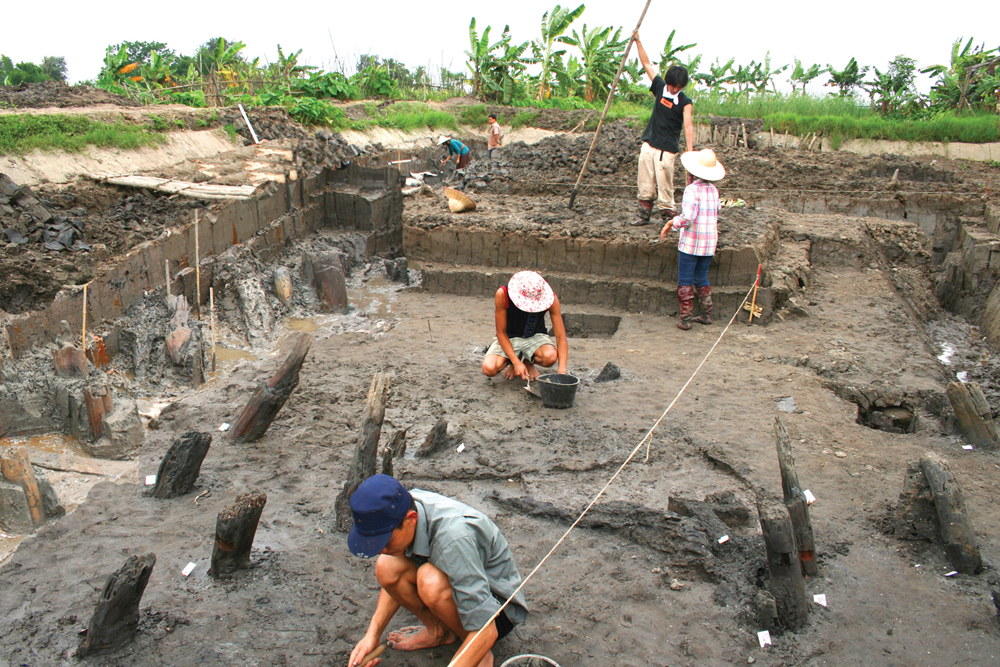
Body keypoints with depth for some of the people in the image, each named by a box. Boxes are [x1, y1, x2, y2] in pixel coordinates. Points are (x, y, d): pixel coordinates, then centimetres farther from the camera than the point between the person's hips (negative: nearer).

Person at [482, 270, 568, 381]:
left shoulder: (551, 298, -23)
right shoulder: (502, 294, -27)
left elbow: (560, 336, -21)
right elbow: (501, 332, -18)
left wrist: (562, 371, -32)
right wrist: (517, 363, -26)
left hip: (535, 336, 1)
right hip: (508, 338, -1)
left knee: (550, 357, -34)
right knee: (489, 369, -29)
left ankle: (528, 362, 4)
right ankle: (515, 360, 7)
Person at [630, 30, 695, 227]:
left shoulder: (685, 103, -9)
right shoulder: (660, 87, 4)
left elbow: (688, 126, -21)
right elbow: (646, 63, 11)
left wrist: (690, 150, -33)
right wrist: (638, 41, 11)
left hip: (666, 149, -5)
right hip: (648, 144, 5)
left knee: (664, 186, -7)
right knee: (645, 184, 8)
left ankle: (669, 218, 0)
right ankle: (644, 216, 18)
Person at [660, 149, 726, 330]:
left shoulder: (692, 189, -15)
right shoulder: (714, 190, 7)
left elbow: (687, 218, -24)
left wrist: (671, 223, -8)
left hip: (691, 243, -6)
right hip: (709, 243, 6)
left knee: (685, 281, 2)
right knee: (702, 278, 19)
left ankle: (685, 318, 1)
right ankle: (707, 314, 20)